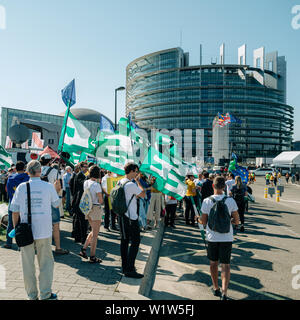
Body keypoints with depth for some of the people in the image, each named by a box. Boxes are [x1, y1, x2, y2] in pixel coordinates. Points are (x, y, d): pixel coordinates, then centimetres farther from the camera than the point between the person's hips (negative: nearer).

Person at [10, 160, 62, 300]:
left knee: (28, 264, 12)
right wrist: (56, 190, 25)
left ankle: (32, 295, 23)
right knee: (46, 263, 11)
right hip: (44, 231, -1)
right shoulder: (49, 187, -6)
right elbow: (56, 204, 10)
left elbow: (14, 210, 0)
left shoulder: (21, 187, -3)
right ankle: (45, 294, 15)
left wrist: (16, 228, 13)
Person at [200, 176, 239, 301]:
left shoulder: (207, 201, -10)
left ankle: (216, 288, 31)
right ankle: (224, 292, -2)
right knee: (225, 264, 8)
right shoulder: (230, 201, -8)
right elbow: (236, 221, -1)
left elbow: (203, 222, -3)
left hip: (212, 237, 0)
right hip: (226, 237, 0)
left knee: (213, 263, 17)